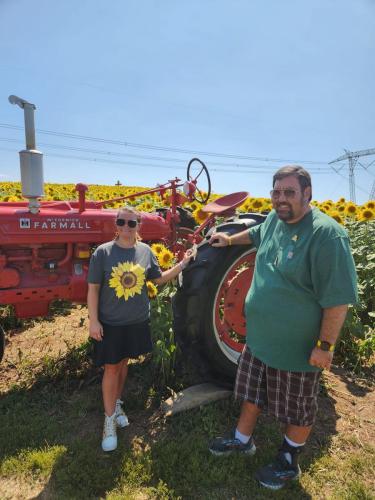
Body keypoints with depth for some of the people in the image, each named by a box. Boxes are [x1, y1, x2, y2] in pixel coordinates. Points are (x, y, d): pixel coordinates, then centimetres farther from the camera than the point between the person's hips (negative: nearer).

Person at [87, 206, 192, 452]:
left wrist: (182, 264, -1)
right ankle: (110, 419, 24)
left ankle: (117, 403, 42)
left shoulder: (145, 251, -2)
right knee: (111, 368, 7)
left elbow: (159, 279, 9)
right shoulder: (103, 252, -12)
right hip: (110, 323, -3)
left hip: (137, 321, 3)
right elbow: (93, 288, -8)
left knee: (123, 363, 20)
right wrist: (93, 321, -11)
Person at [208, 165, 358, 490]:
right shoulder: (275, 219, 0)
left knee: (297, 408, 18)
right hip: (259, 338, 7)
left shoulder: (326, 234, -24)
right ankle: (243, 440, 49)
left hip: (298, 348, -7)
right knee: (251, 391, 24)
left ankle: (289, 462, 43)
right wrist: (229, 239, 29)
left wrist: (325, 345, -19)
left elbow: (338, 299, -22)